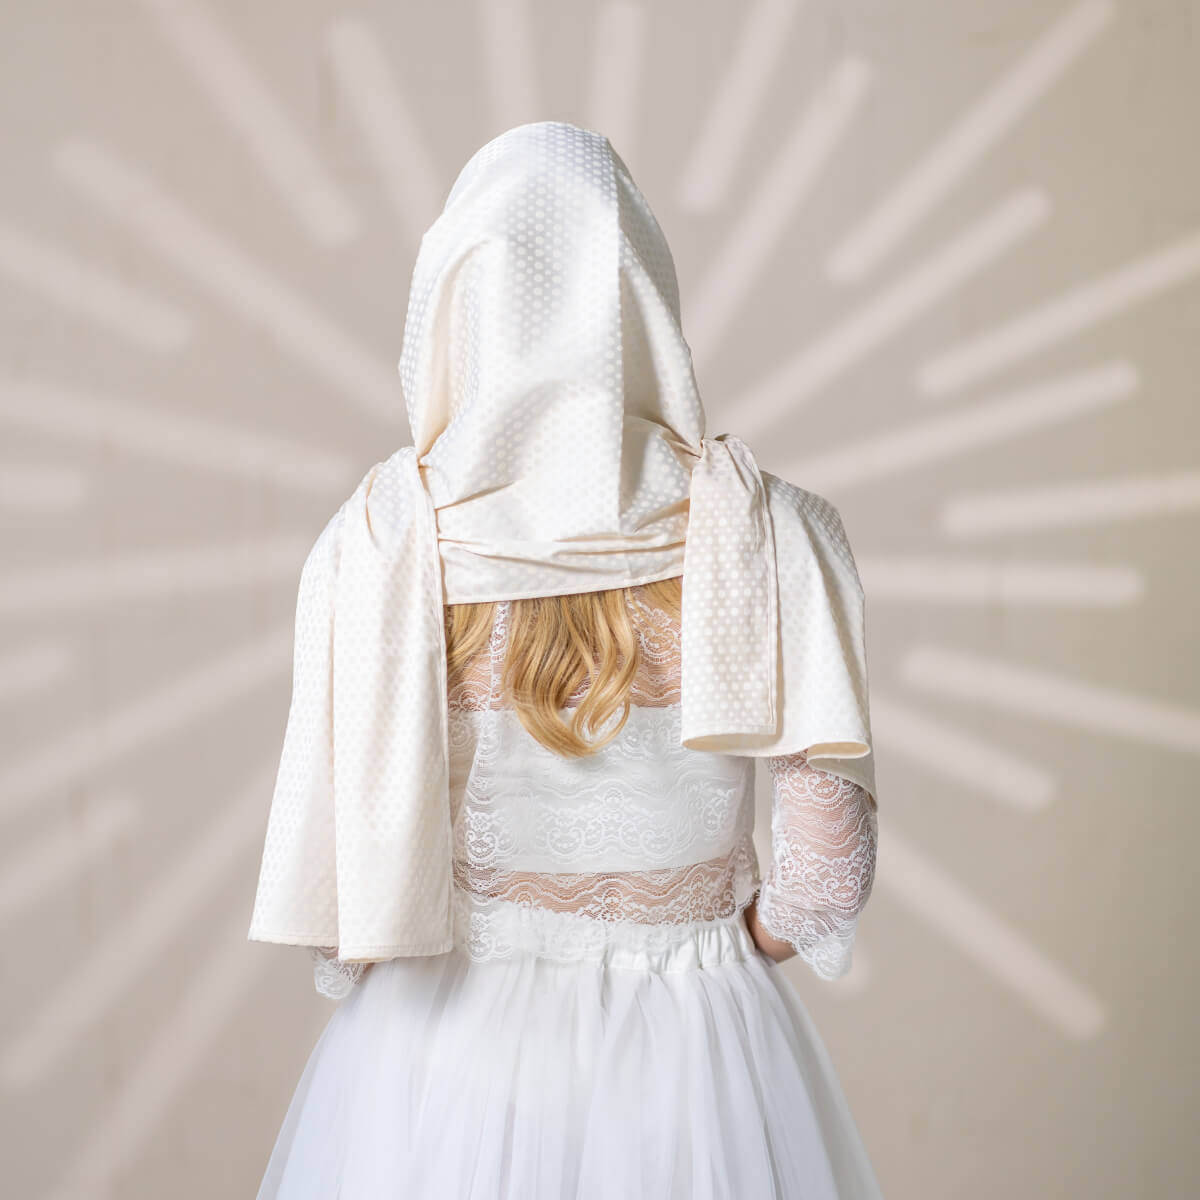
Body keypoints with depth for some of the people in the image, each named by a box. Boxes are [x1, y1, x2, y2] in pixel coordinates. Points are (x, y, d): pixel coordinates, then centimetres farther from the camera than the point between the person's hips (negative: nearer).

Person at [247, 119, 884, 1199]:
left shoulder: (376, 543, -14)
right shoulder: (770, 535, -13)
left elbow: (341, 866, -10)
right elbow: (829, 871, -12)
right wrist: (733, 955, 7)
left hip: (442, 1054, 0)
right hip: (691, 1064, 0)